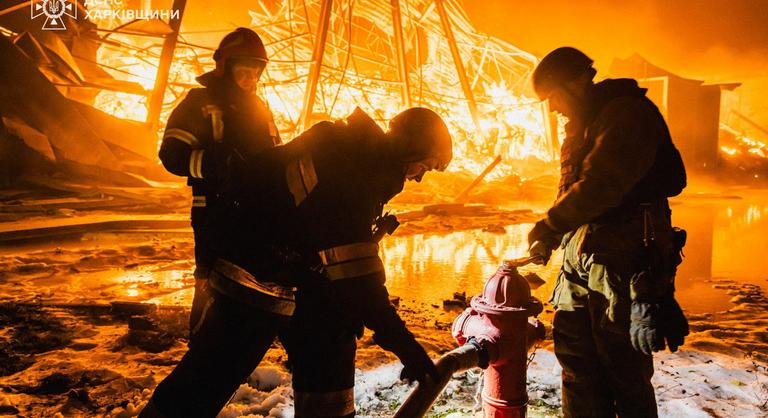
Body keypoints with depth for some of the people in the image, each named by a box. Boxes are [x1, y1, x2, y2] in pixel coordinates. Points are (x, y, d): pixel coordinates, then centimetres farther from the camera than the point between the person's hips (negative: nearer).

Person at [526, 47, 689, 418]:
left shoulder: (628, 114, -12)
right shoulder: (581, 126, 17)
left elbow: (602, 183, -24)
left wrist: (551, 224, -18)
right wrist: (549, 237, 10)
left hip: (624, 259, -9)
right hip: (580, 260, 9)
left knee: (625, 370, 2)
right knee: (576, 360, 14)